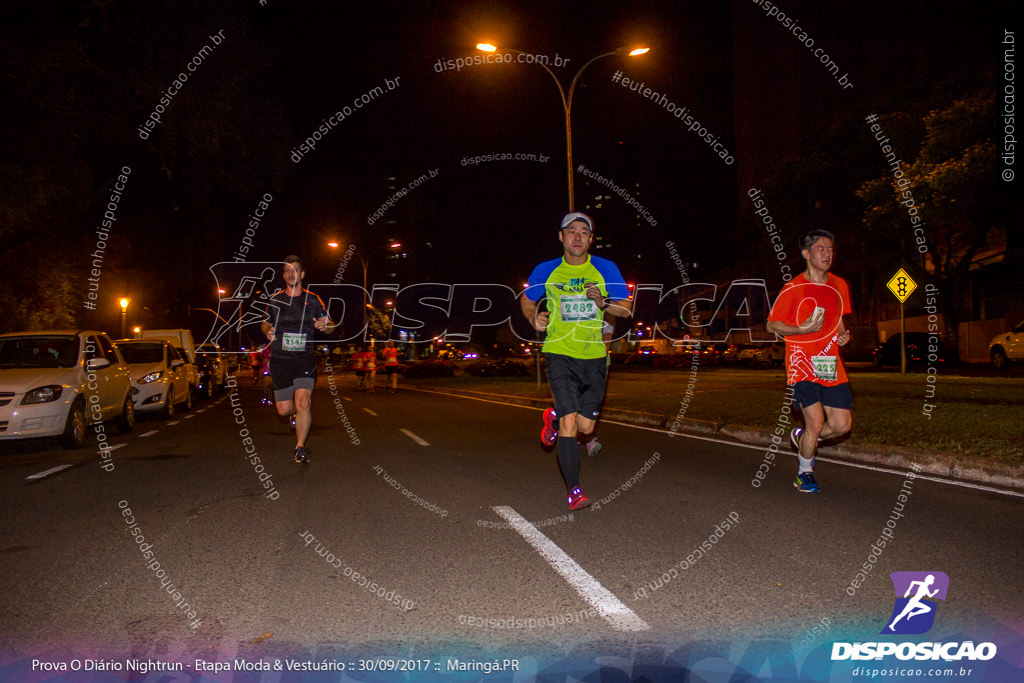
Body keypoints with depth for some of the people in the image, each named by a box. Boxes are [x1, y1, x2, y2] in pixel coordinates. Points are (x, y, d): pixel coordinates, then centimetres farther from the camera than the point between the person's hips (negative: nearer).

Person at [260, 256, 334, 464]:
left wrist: (325, 326, -15)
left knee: (303, 401, -20)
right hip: (280, 359, 2)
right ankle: (299, 412, 39)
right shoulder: (275, 300, 7)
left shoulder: (312, 299, 3)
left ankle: (300, 447, -5)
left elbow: (330, 326, 9)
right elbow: (265, 323, 21)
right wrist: (268, 332, -2)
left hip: (305, 358, -2)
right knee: (284, 410, 1)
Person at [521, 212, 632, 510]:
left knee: (585, 426, 4)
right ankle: (574, 491, -5)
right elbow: (526, 300, 18)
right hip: (560, 353, -2)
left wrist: (604, 303, -17)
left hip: (594, 357, 2)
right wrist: (534, 318, -4)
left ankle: (554, 417, 39)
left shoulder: (605, 269, 2)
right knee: (569, 422, -15)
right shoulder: (546, 271, 2)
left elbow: (627, 309, 3)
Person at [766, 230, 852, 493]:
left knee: (842, 425, 0)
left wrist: (842, 334, 3)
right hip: (802, 365, -5)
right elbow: (772, 325, -2)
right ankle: (804, 472, 12)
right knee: (816, 422, -13)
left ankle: (801, 437, 31)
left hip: (831, 365, 6)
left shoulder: (840, 285, 11)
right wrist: (803, 329, -18)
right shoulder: (793, 288, -6)